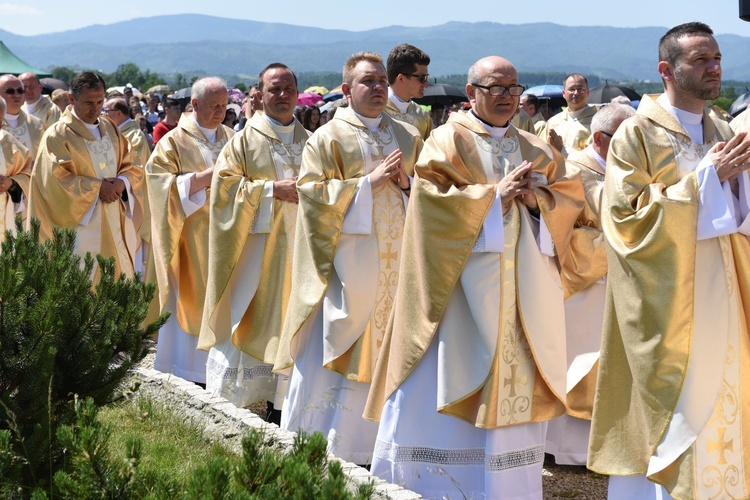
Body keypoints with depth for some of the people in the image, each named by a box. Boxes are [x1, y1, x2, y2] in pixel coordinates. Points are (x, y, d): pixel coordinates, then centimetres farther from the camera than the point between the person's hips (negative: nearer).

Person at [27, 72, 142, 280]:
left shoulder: (110, 129, 12)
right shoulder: (57, 136, -7)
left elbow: (132, 167, 12)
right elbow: (55, 181, -14)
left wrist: (122, 183, -10)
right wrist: (97, 187, -17)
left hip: (115, 227, 6)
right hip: (81, 226, -6)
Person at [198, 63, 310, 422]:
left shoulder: (309, 141, 13)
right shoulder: (246, 140, 1)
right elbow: (225, 183, -6)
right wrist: (272, 189, -15)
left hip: (298, 244, 4)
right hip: (257, 245, -4)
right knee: (249, 320, -6)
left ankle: (280, 401, 8)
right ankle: (230, 403, 1)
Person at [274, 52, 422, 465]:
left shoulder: (408, 138, 13)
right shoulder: (328, 138, 0)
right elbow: (313, 194, -9)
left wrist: (405, 183, -6)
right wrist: (369, 181, -14)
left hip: (396, 259, 4)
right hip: (347, 258, -4)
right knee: (334, 349, -4)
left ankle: (367, 442, 12)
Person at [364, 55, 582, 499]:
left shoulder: (537, 150, 16)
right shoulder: (449, 141, 1)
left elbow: (571, 197, 10)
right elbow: (432, 196, -12)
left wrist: (537, 198, -10)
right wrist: (493, 196, -15)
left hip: (523, 289, 5)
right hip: (463, 283, -5)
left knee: (516, 387, 5)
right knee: (452, 379, -5)